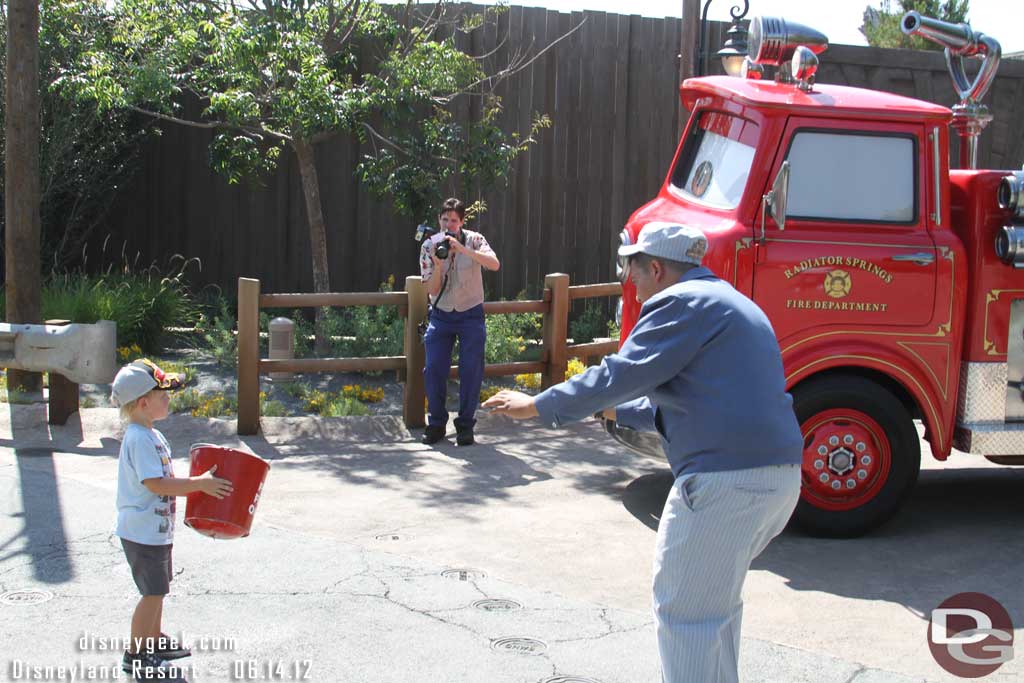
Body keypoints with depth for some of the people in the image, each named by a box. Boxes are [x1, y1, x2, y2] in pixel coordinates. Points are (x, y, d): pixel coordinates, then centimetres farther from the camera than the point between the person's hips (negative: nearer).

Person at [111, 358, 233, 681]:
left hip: (157, 529, 10)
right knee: (153, 592, -2)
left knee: (157, 589, 21)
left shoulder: (150, 435, 11)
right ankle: (136, 655, 9)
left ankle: (155, 641, 36)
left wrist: (195, 484, 13)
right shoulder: (140, 439, -22)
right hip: (143, 532, -10)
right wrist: (199, 484, -25)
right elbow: (155, 484, -29)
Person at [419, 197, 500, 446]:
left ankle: (465, 425, 6)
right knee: (433, 369, -6)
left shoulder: (473, 240, -8)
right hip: (441, 315, 2)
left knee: (471, 370, -6)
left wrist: (462, 249, -33)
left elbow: (494, 264, -27)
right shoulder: (429, 246, -3)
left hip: (470, 314, -1)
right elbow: (431, 289, -6)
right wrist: (438, 264, -24)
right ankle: (436, 423, 9)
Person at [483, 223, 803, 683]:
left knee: (685, 612, 0)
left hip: (726, 479, -10)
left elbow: (619, 375, -13)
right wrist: (615, 410, 34)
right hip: (780, 474, 10)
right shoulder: (730, 303, 23)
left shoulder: (680, 302, -9)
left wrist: (536, 406, -3)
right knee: (716, 599, 25)